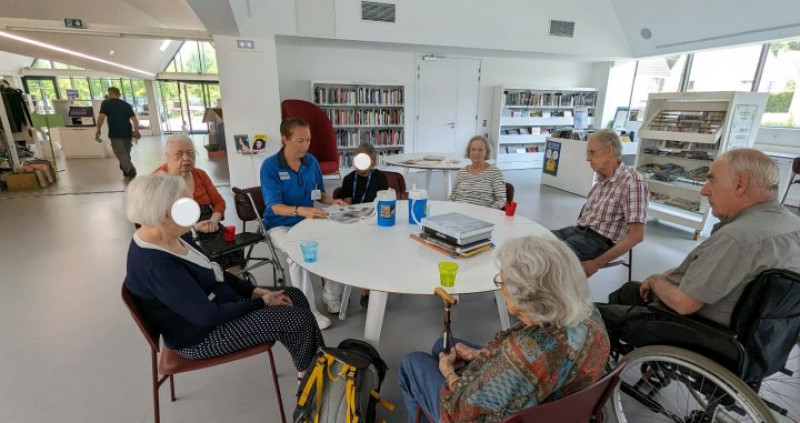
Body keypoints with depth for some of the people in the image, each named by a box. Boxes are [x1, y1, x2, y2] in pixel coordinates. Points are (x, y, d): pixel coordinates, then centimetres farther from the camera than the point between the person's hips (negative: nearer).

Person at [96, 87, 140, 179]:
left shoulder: (105, 103, 3)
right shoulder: (126, 105, 13)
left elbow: (101, 117, -8)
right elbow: (134, 119, 5)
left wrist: (98, 130, 2)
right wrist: (136, 131, 11)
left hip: (115, 134, -4)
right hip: (127, 133, 4)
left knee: (121, 153, -4)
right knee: (126, 153, 16)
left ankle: (131, 171, -22)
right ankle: (126, 172, 25)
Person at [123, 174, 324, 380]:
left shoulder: (169, 236, -2)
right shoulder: (154, 265, -31)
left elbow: (213, 272, 8)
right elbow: (208, 315, -29)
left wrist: (253, 291, -1)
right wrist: (261, 303, -16)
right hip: (202, 334, -9)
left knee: (296, 296, 4)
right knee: (298, 319, -15)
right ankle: (308, 372, 14)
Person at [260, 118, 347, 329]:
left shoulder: (311, 161, 1)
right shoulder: (270, 166, -15)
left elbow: (319, 193, 12)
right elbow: (275, 207, -22)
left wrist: (333, 201, -10)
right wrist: (301, 211, -40)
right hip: (280, 225, -4)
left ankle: (331, 292, 1)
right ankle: (308, 310, -18)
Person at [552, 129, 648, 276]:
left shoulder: (632, 182, -15)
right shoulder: (601, 178, 10)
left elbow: (636, 235, -19)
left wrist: (596, 263, -21)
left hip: (599, 241, -8)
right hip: (577, 230, 8)